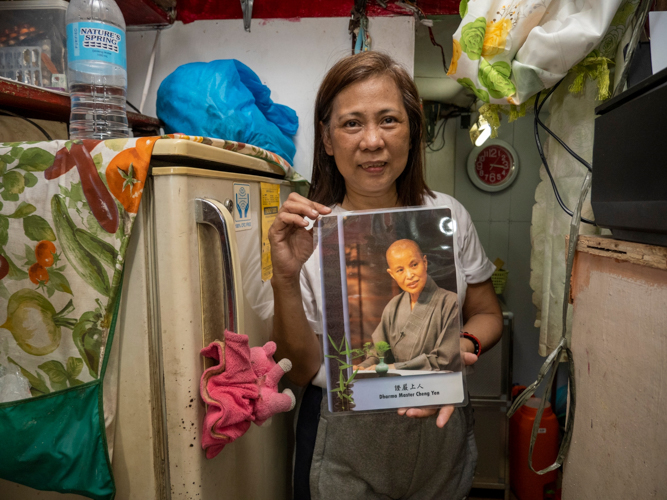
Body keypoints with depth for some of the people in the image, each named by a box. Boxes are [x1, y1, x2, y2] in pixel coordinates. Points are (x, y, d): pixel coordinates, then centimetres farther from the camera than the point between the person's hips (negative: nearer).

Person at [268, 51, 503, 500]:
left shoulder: (448, 215, -6)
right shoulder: (310, 232, -12)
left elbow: (487, 314, 4)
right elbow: (300, 370, -11)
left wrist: (462, 346, -18)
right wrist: (285, 279, -26)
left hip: (440, 433, 3)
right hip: (345, 444, -2)